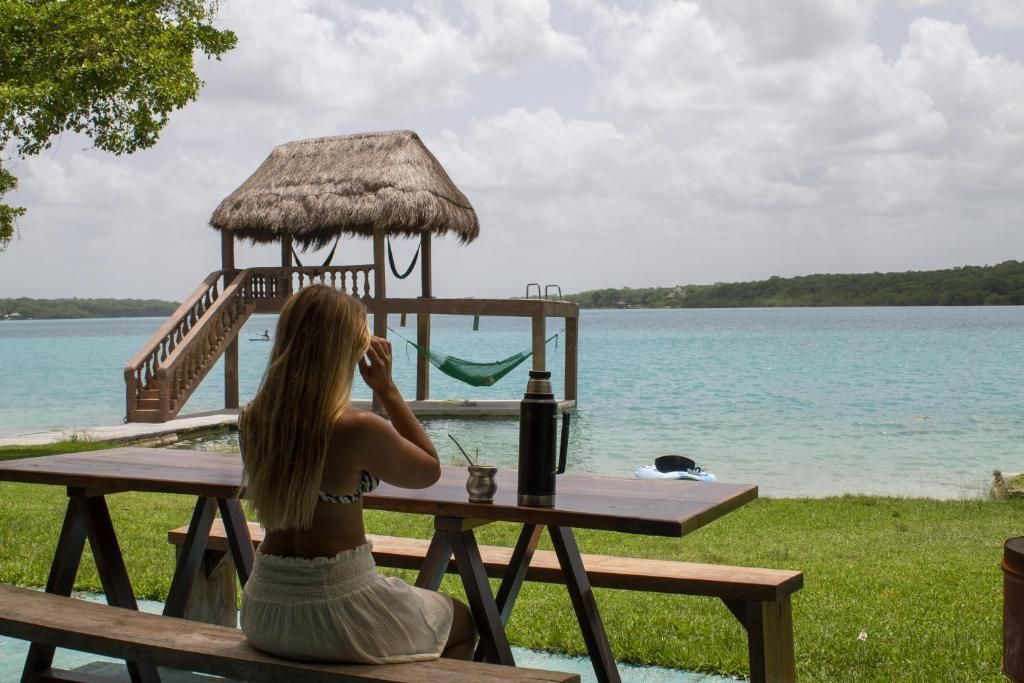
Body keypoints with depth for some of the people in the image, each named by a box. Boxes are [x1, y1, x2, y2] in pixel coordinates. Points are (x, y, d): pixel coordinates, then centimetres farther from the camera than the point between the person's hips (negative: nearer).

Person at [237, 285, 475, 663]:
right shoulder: (359, 429, -22)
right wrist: (386, 388, -5)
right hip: (337, 613, -7)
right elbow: (429, 470, -4)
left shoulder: (251, 420, -4)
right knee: (463, 621, 23)